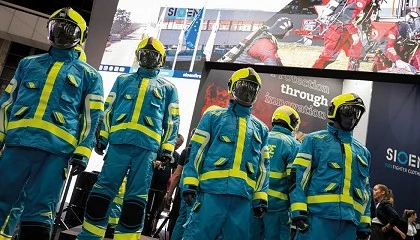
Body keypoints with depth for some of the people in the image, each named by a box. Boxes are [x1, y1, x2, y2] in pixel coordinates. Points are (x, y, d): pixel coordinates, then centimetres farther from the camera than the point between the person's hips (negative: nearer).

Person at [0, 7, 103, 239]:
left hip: (57, 150, -3)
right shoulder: (28, 63, 21)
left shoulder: (89, 75, 11)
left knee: (39, 211, 0)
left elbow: (91, 117, 5)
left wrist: (82, 152, -6)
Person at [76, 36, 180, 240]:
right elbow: (109, 109, 15)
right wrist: (102, 135, 5)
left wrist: (167, 148, 1)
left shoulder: (168, 88, 17)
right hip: (119, 141, 1)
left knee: (136, 197, 1)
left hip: (147, 146, -1)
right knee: (102, 190, 1)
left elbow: (172, 120, 11)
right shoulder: (123, 80, 20)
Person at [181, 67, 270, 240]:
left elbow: (263, 165, 17)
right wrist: (190, 183, -7)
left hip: (242, 198, 3)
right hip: (211, 192, -3)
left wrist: (260, 197, 8)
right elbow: (197, 151, 3)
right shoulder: (213, 117, 10)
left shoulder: (260, 128, 19)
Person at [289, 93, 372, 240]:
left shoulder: (363, 151, 20)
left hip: (349, 221, 5)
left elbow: (365, 189, 22)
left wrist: (365, 223, 15)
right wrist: (298, 210, -15)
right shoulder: (314, 140, 4)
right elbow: (299, 175, -5)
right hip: (318, 216, -5)